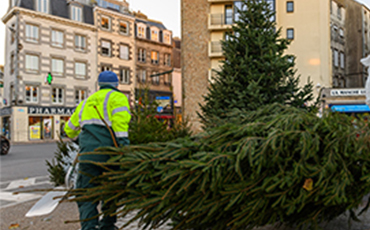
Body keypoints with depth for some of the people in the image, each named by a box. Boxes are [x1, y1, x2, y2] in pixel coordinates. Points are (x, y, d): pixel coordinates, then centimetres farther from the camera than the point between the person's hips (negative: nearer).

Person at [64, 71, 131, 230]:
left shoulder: (87, 101, 27)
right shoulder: (117, 97, 10)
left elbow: (70, 129, 34)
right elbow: (120, 117, -13)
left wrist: (76, 137, 54)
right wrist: (123, 141, -19)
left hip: (87, 149, 4)